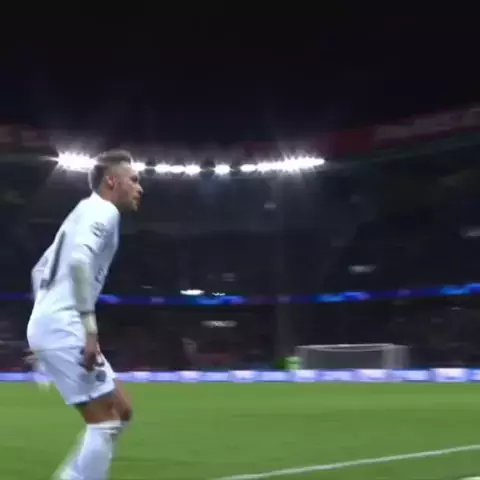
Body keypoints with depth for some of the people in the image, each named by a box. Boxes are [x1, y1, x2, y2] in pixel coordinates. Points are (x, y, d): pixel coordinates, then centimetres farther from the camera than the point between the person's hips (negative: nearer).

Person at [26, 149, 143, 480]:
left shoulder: (87, 212, 25)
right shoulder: (103, 211, -6)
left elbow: (40, 270, 30)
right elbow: (79, 261, -25)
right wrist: (90, 328, -25)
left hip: (51, 325, 10)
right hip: (63, 327, -10)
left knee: (121, 411, 11)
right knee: (105, 420, -9)